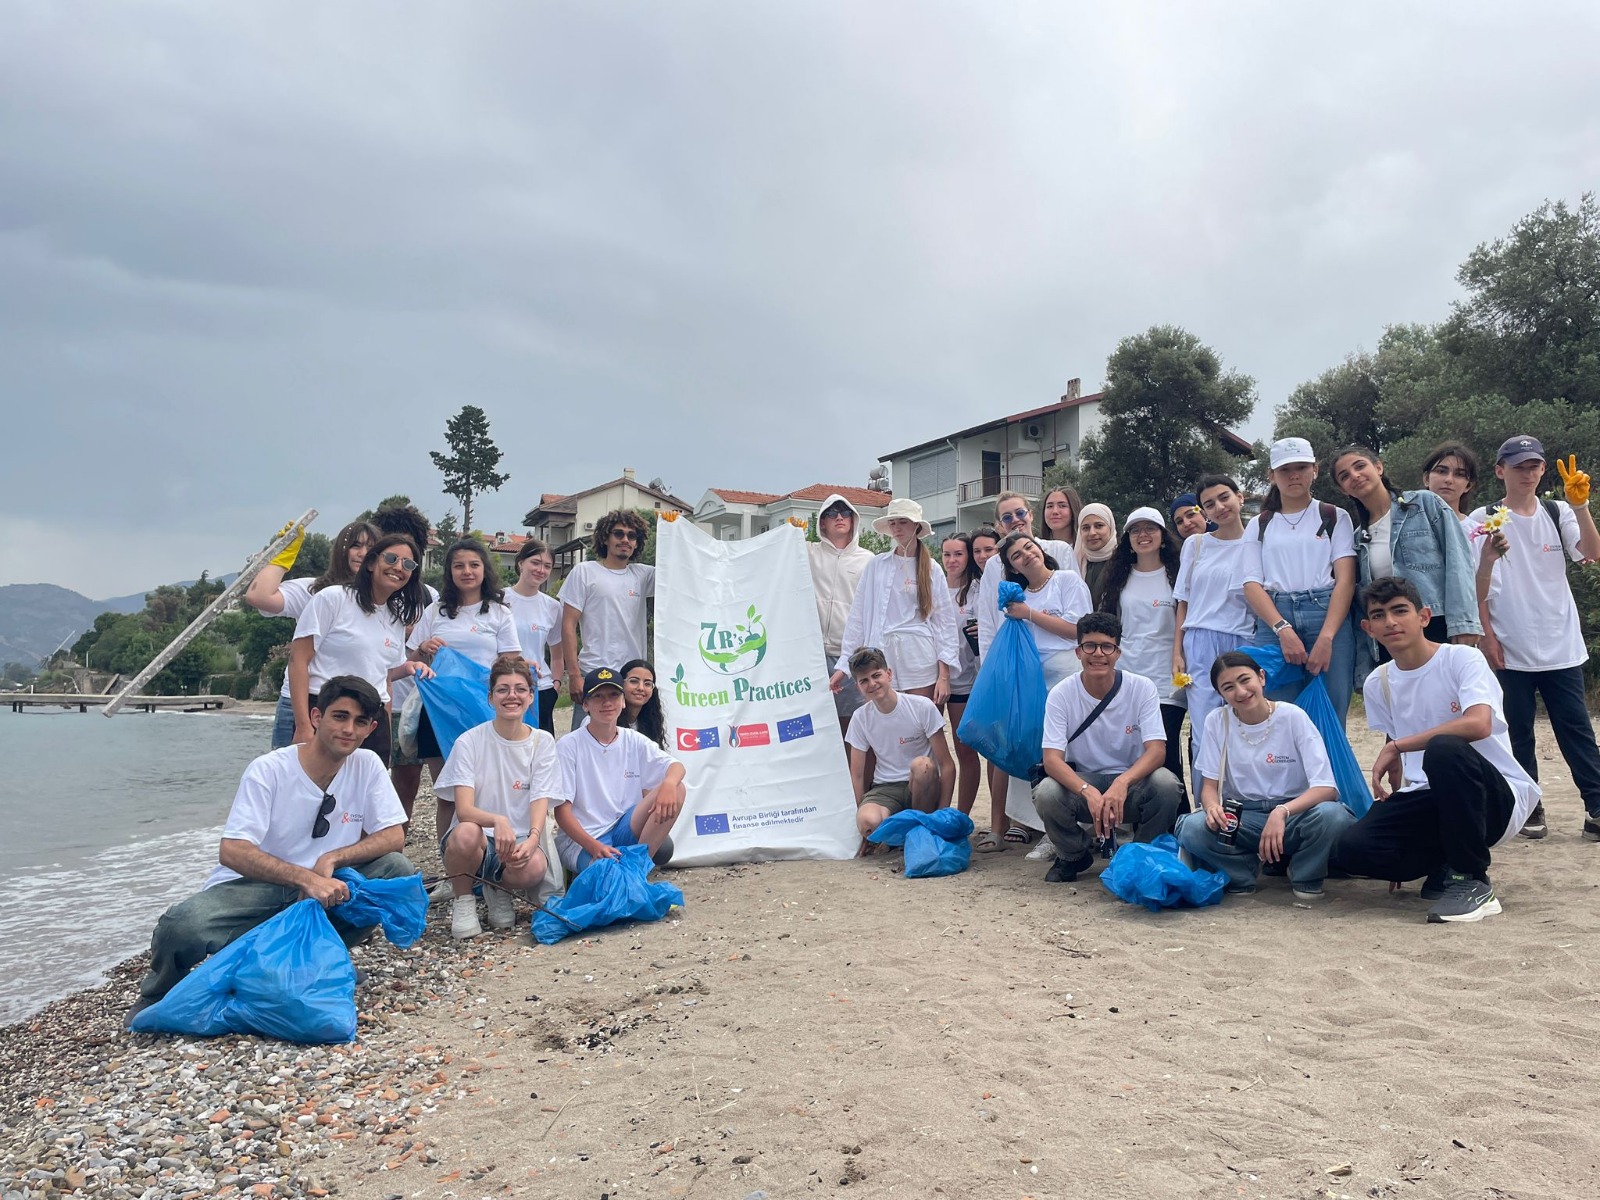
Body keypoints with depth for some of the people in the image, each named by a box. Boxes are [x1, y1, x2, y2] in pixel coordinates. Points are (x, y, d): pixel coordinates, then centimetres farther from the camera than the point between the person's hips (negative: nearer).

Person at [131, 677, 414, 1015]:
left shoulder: (367, 765, -3)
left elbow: (394, 837, -6)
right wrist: (306, 877, -34)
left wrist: (331, 859, -22)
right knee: (182, 927, -32)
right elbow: (231, 851, -21)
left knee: (398, 871, -20)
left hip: (320, 893, 3)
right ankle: (162, 992, 6)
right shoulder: (268, 770, -14)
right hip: (251, 887, -3)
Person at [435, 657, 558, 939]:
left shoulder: (542, 742, 2)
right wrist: (497, 821, -36)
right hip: (478, 840, -1)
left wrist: (532, 838, -30)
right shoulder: (469, 742, -4)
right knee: (467, 832, -37)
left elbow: (540, 802, -7)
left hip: (519, 843, 1)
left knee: (534, 867, -34)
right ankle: (463, 900, -5)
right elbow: (463, 809, -14)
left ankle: (497, 889, 4)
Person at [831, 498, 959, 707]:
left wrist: (944, 675, -3)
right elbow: (858, 615, 5)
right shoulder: (876, 564, 6)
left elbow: (944, 620, 4)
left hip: (920, 659, 0)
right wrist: (843, 664, 0)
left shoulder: (931, 569, 6)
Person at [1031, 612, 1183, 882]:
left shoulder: (1142, 688, -10)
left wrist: (1121, 783, -39)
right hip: (1081, 782, 0)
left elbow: (1156, 751, -19)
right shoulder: (1061, 694, -11)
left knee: (1166, 783, -31)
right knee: (1046, 794, -31)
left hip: (1132, 781, 0)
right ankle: (1074, 856, 4)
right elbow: (1052, 759, -18)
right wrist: (1088, 792, -38)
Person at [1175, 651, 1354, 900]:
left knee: (1333, 816, -34)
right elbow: (1210, 785, 0)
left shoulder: (1292, 717, -9)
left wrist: (1282, 812, -34)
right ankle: (1241, 874, 0)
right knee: (1192, 828, -31)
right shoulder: (1217, 721, -3)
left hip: (1293, 813, -1)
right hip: (1240, 817, 1)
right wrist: (1212, 807, -26)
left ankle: (1305, 877, -3)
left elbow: (1326, 788, -15)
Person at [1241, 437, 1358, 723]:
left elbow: (1345, 580, 0)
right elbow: (1252, 584, 5)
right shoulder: (1259, 525, 16)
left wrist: (1326, 637, -14)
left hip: (1328, 617, -1)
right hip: (1273, 622, 1)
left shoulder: (1335, 517, 12)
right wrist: (1282, 629, -13)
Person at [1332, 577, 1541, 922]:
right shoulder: (1377, 683, 7)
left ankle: (1471, 880, -18)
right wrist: (1394, 798, 1)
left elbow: (1479, 724, -29)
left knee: (1443, 749, -38)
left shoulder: (1462, 659, -9)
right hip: (1429, 798, 5)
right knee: (1351, 849, -22)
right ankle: (1446, 865, 8)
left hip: (1498, 798, -4)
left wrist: (1396, 746, -24)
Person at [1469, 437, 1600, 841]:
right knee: (1519, 731, 5)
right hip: (1510, 648, -1)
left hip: (1561, 645, 1)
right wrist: (1487, 634, -5)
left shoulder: (1558, 513, 6)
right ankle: (1530, 808, 14)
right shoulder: (1484, 520, 1)